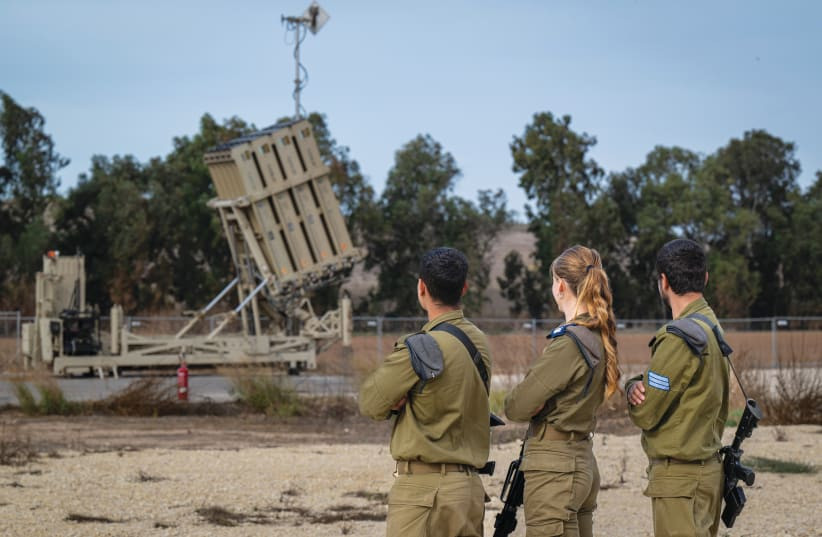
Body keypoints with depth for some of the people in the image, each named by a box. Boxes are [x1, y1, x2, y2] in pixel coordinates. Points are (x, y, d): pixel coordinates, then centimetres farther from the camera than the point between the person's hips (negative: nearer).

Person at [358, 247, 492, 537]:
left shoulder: (422, 347, -15)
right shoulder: (479, 342, 8)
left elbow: (370, 402, -5)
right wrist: (404, 397, 4)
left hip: (423, 488, -8)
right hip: (470, 487, 8)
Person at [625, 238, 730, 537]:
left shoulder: (680, 338, -20)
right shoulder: (712, 327, 10)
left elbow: (645, 414, -16)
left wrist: (632, 389, 5)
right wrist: (640, 387, -4)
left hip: (679, 478, -10)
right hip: (708, 468, 10)